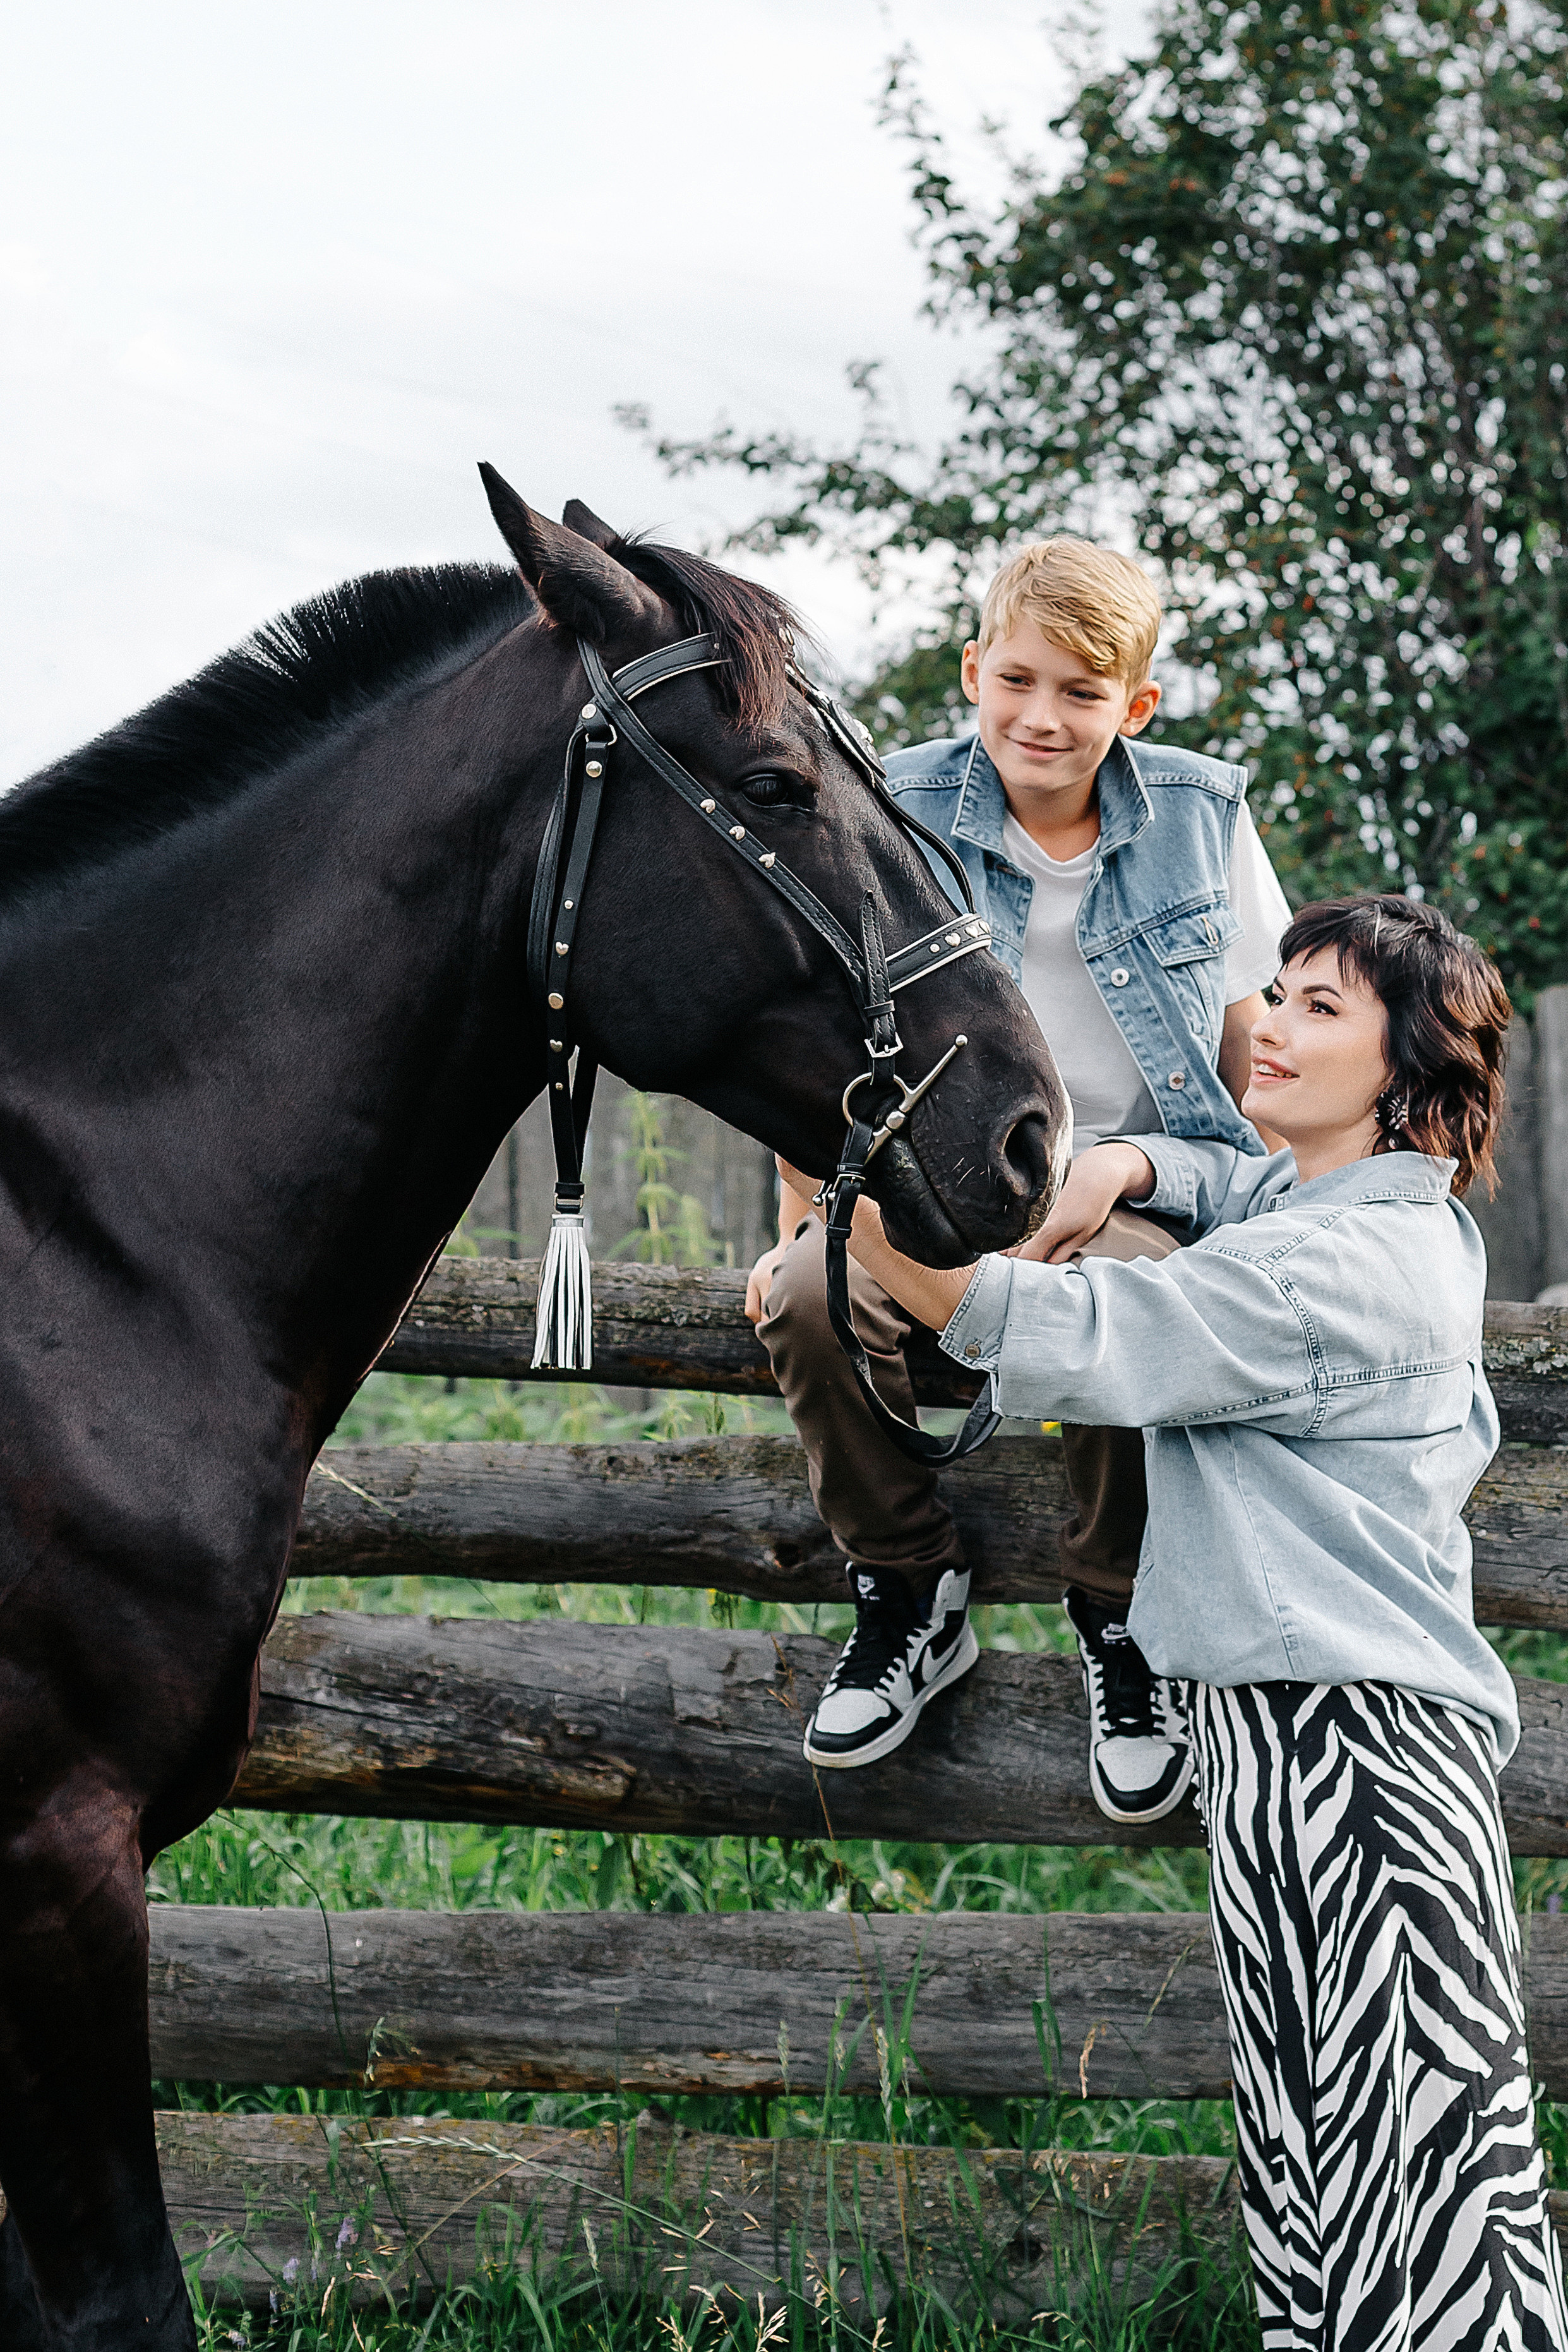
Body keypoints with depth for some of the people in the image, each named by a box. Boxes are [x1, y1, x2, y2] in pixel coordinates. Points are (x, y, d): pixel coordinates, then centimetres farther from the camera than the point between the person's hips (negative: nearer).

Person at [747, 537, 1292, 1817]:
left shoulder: (1203, 815, 1)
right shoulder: (902, 813, -2)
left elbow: (1251, 1045, 6)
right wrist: (800, 1220, 3)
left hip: (1140, 1196, -1)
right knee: (808, 1298, -31)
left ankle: (1122, 1619, -6)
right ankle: (910, 1587, -3)